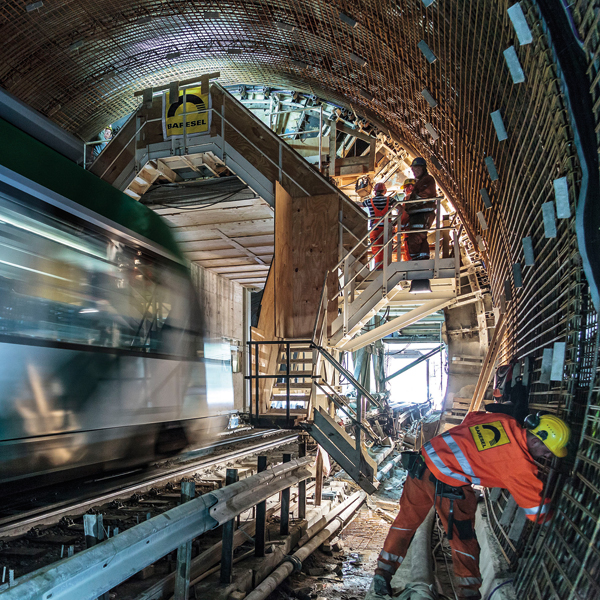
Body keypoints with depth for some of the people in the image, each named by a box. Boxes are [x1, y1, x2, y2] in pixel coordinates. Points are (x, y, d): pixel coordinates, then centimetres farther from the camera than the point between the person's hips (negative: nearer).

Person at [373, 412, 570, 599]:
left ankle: (383, 573, 31)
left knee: (406, 519, 22)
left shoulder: (505, 421, 6)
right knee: (463, 540, 14)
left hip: (424, 460, 8)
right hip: (448, 486, -8)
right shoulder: (519, 464, -11)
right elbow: (538, 511, -2)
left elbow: (471, 418, 25)